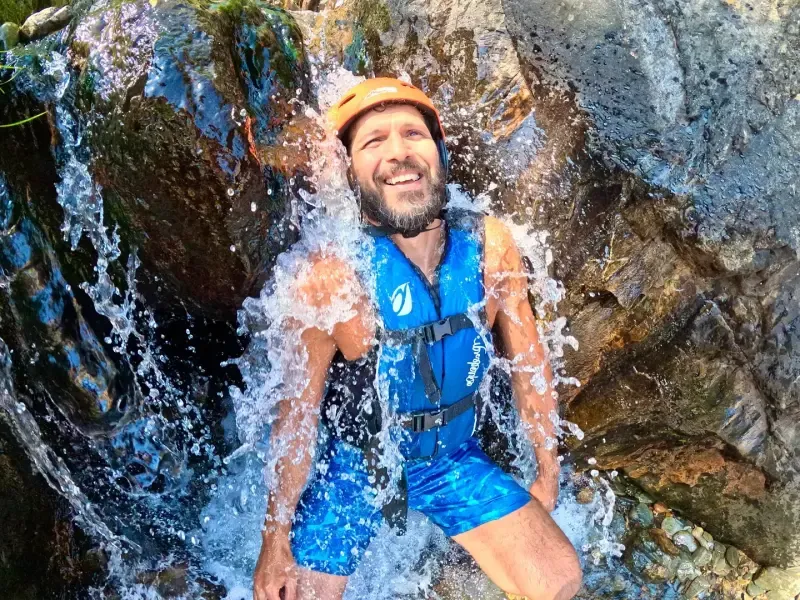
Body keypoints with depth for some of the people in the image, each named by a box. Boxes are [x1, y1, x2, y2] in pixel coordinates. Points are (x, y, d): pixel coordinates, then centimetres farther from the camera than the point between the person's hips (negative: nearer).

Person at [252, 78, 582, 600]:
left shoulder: (491, 246, -17)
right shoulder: (334, 275, -27)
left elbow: (530, 364, -4)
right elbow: (297, 415, -18)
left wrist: (548, 473, 6)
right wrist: (276, 538, -9)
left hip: (453, 458, 3)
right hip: (350, 465, -2)